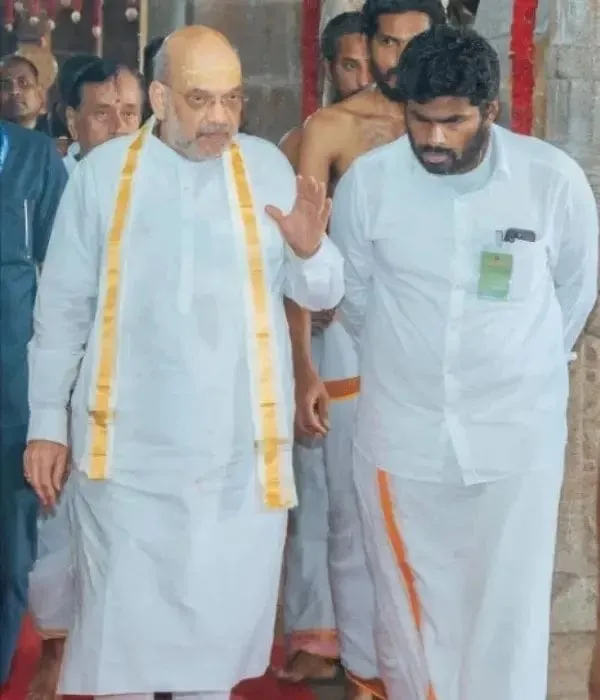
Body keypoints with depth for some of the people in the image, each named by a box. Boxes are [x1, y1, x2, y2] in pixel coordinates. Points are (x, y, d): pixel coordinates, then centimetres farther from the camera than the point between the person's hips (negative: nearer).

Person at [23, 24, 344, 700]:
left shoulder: (267, 167, 3)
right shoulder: (102, 170, -1)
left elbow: (321, 294, 4)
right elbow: (62, 308, 3)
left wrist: (310, 249, -18)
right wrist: (47, 423, 3)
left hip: (241, 444, 2)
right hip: (131, 441, -1)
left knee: (225, 611, 13)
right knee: (123, 611, 9)